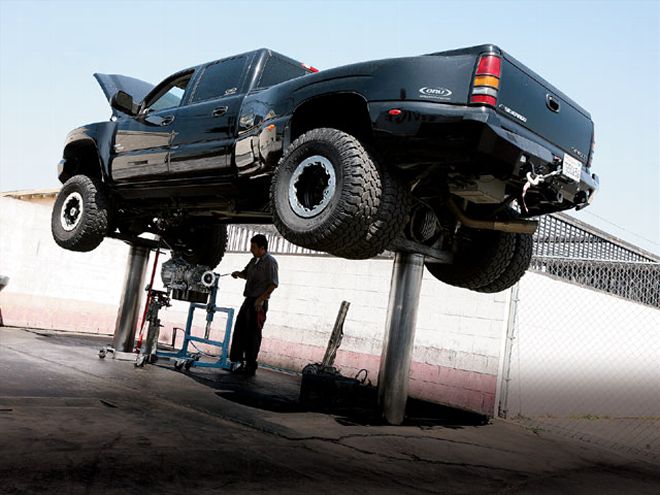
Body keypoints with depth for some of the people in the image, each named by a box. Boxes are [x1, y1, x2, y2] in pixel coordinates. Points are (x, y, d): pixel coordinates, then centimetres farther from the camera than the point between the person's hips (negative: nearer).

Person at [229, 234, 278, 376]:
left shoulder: (270, 262, -11)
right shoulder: (254, 260, 15)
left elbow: (273, 284, -17)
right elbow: (246, 274, 27)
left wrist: (261, 299, -21)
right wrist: (238, 273, 5)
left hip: (259, 303, -9)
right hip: (249, 300, 9)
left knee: (252, 334, -4)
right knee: (239, 329, 12)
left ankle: (250, 366, 4)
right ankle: (236, 361, 24)